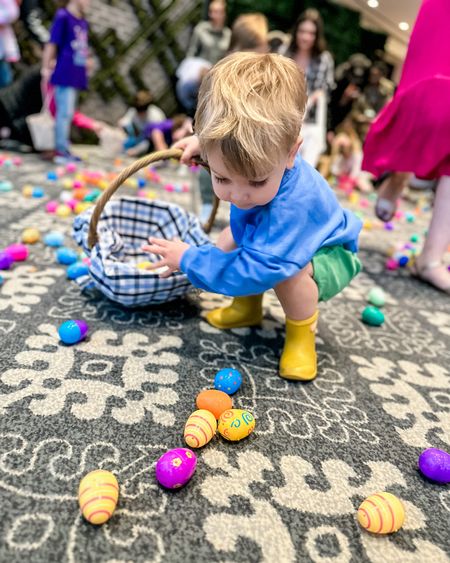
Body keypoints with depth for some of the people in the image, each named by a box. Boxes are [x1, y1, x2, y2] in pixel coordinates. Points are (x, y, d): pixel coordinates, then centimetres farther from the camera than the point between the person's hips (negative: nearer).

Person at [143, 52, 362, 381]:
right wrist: (205, 140, -4)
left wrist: (189, 259, -33)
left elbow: (255, 271, -43)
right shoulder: (259, 152, -24)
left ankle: (302, 333, -6)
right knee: (229, 240, 5)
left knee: (288, 272, -37)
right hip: (278, 237, 8)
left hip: (329, 255, -7)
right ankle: (248, 307, 19)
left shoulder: (290, 206, -45)